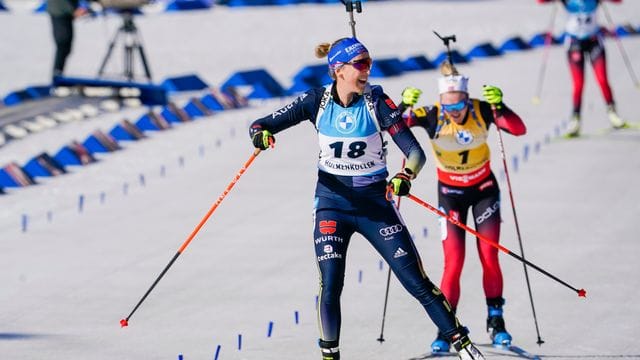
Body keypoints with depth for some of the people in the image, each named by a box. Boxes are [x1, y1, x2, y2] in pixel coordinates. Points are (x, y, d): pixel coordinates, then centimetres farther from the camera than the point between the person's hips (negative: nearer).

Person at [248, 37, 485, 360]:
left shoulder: (377, 102, -11)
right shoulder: (318, 101, -7)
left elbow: (415, 152, -14)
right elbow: (262, 125, -5)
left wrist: (405, 177, -35)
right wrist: (260, 134, -29)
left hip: (374, 202, -1)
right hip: (331, 202, 1)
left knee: (417, 282, -2)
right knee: (330, 287, -10)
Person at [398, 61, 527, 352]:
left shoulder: (482, 111, -20)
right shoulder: (432, 116, -22)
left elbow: (519, 129, -29)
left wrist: (499, 107, -44)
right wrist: (404, 106, -48)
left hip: (484, 189, 1)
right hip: (450, 193, -1)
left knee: (489, 257, -5)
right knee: (453, 261, -11)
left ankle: (496, 320, 15)